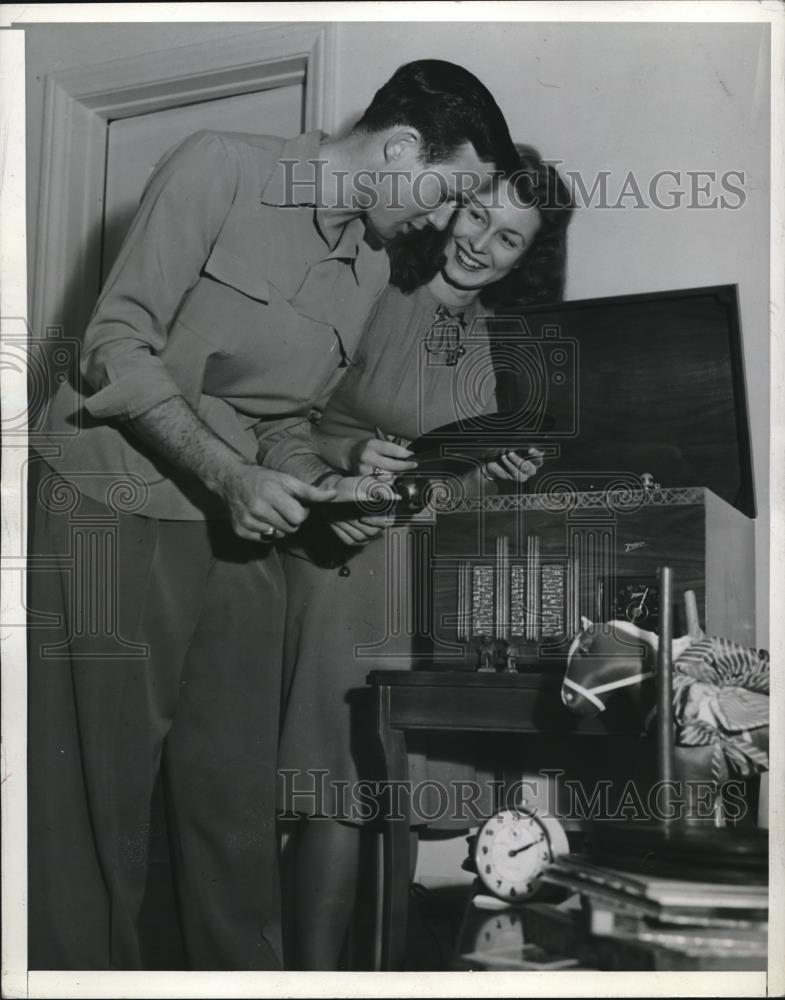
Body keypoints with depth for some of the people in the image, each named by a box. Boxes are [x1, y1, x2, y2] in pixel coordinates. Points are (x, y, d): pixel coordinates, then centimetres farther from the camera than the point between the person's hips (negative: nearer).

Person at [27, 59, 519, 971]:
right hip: (112, 512, -6)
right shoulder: (221, 168, -8)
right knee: (95, 806, -3)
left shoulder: (370, 271, 11)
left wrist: (325, 487, -3)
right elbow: (117, 344, -12)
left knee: (238, 812, 6)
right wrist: (229, 476, -19)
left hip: (237, 531, 6)